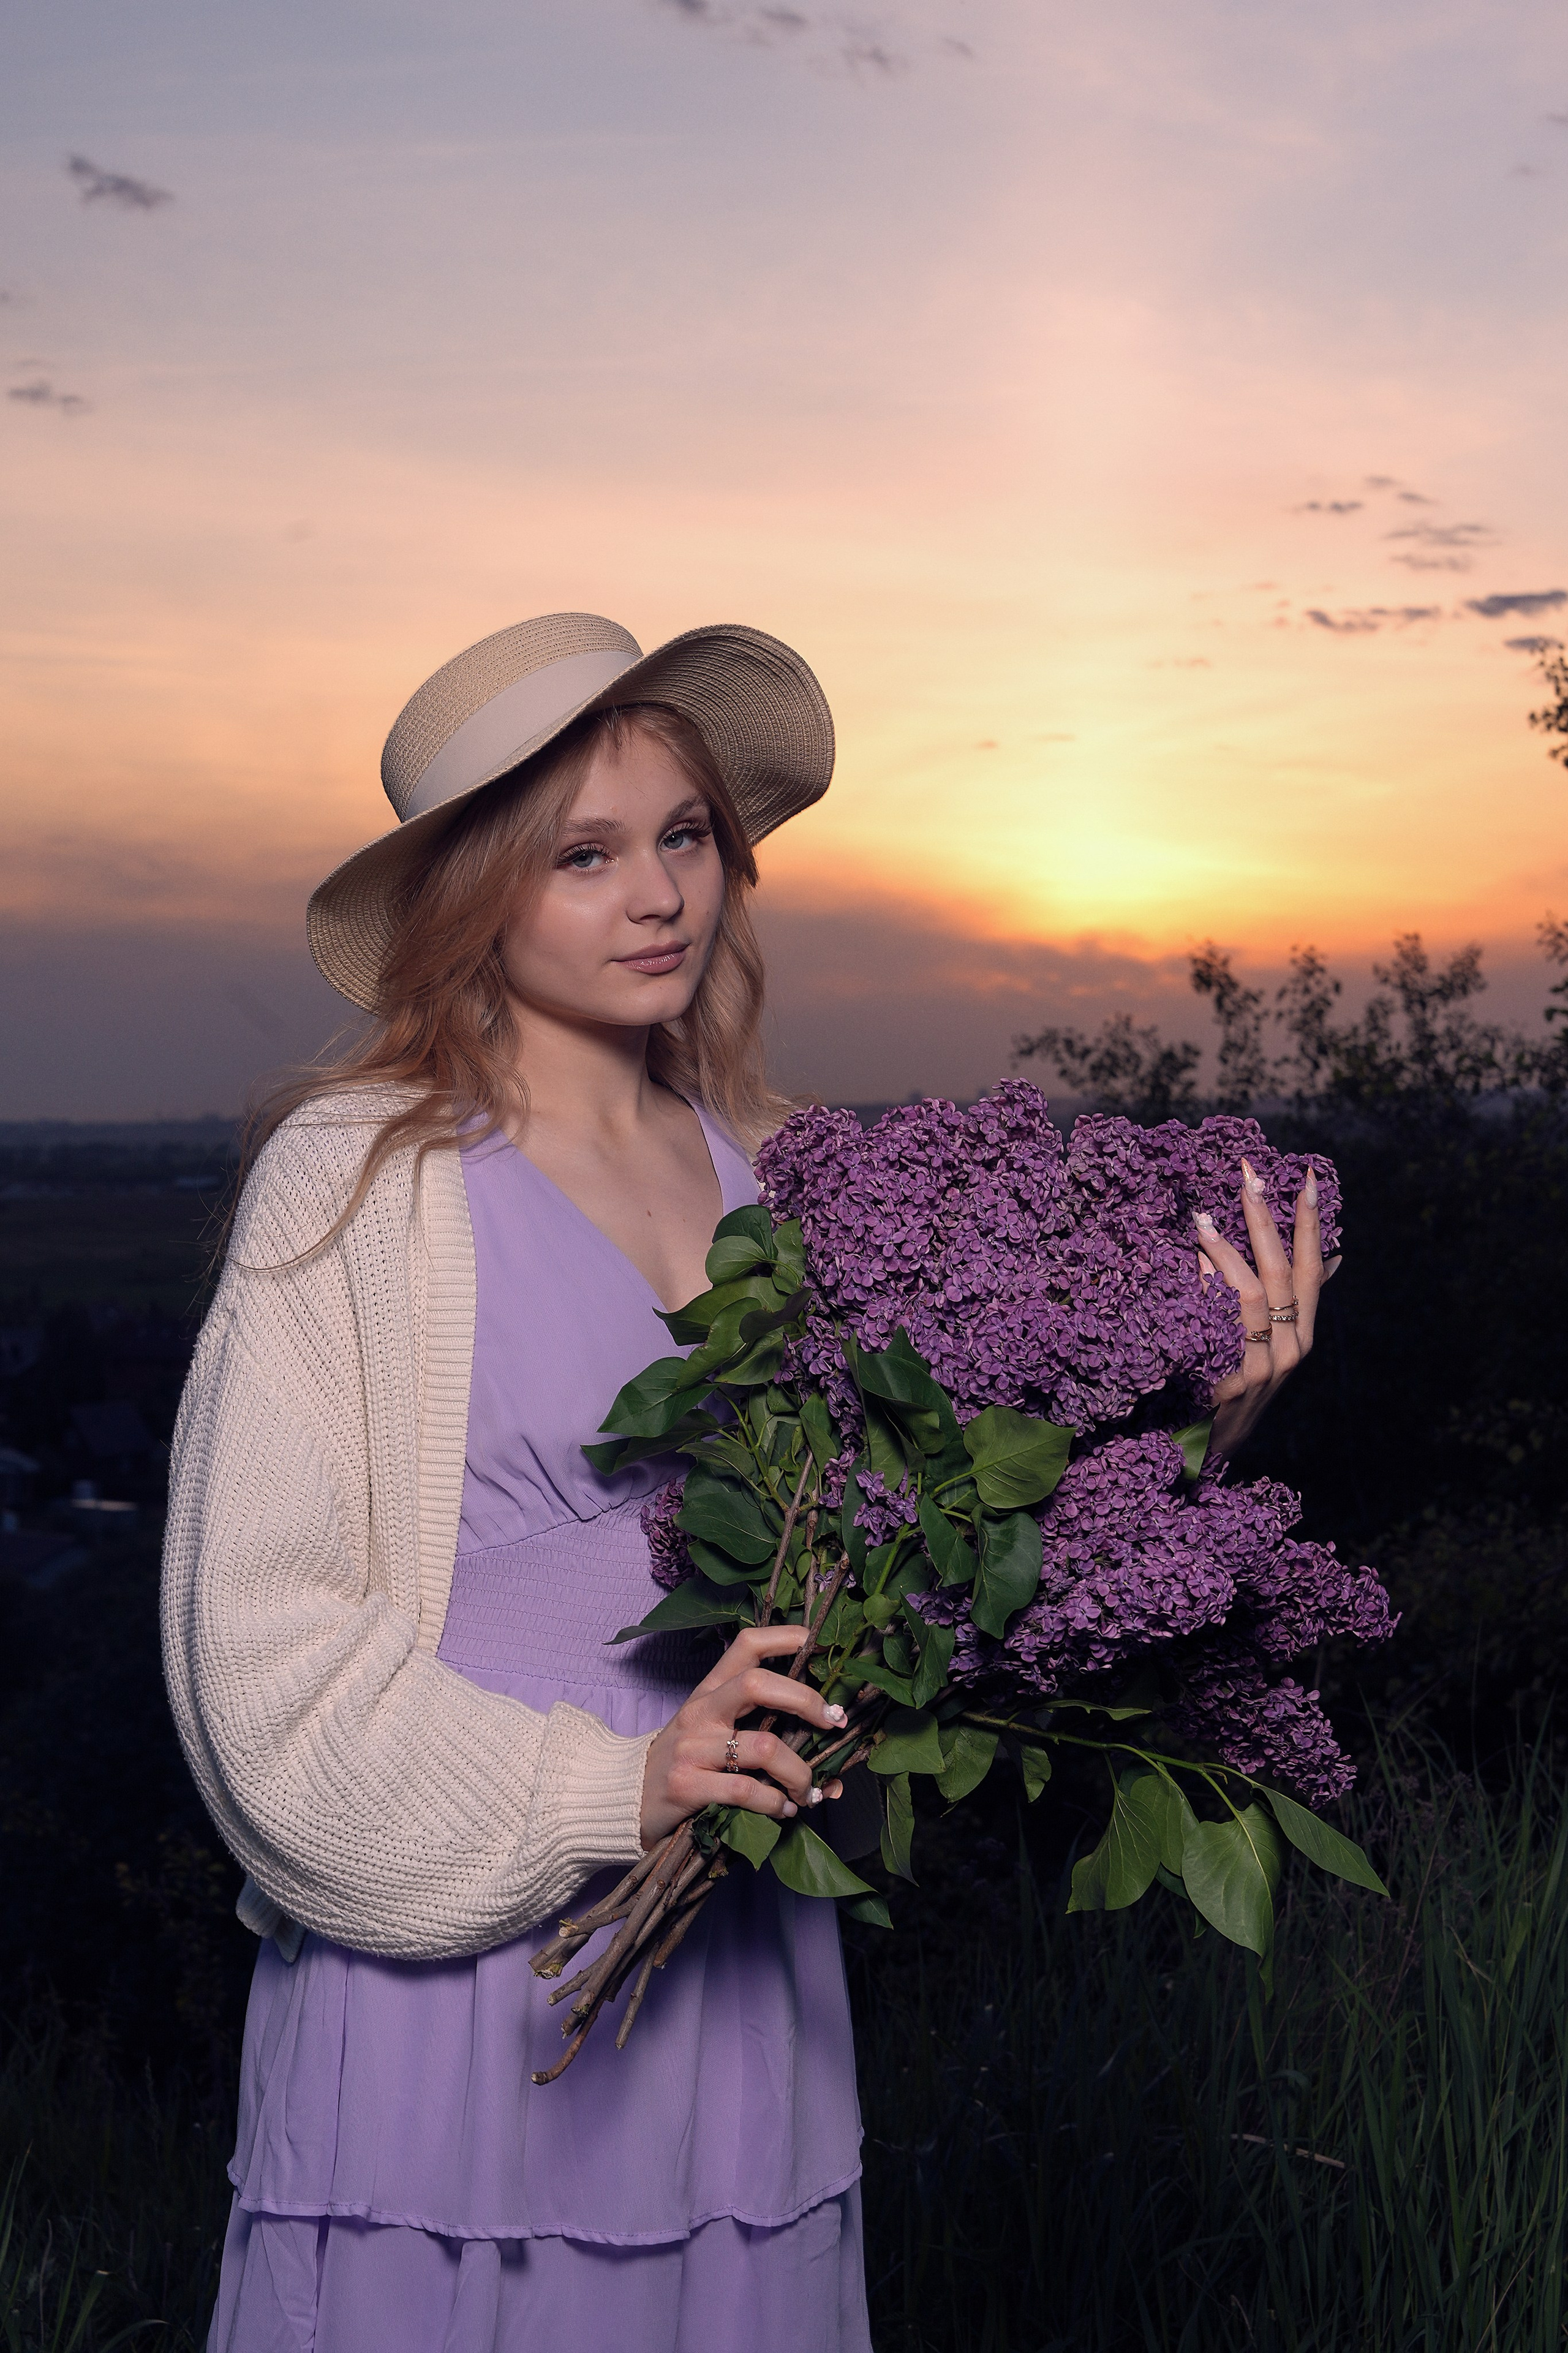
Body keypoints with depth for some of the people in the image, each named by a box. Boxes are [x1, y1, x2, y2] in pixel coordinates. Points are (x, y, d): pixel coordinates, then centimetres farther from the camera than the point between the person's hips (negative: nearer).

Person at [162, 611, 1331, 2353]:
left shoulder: (769, 1177, 7)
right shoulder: (363, 1174, -9)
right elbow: (262, 1630, -11)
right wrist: (609, 1791, -19)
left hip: (741, 1973, 5)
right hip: (453, 1969, -4)